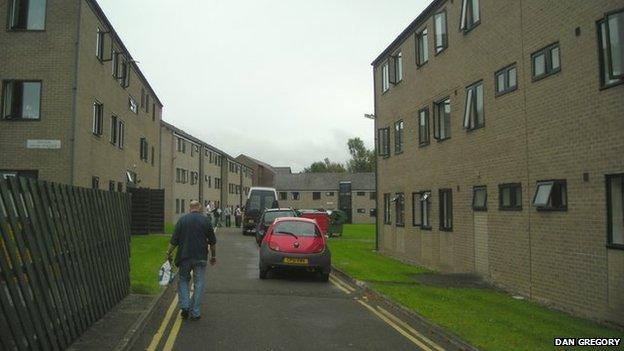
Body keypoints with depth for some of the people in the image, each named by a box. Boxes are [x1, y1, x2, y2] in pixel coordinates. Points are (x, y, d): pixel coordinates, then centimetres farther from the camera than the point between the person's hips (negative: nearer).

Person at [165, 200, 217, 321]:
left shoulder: (182, 220, 0)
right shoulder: (205, 220, 0)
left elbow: (174, 241, -1)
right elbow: (212, 241, 4)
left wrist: (168, 253, 10)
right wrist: (213, 256, 14)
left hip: (184, 257, 1)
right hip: (201, 257, 0)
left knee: (183, 280, 17)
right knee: (198, 284, 6)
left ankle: (184, 306, 5)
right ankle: (195, 312, 7)